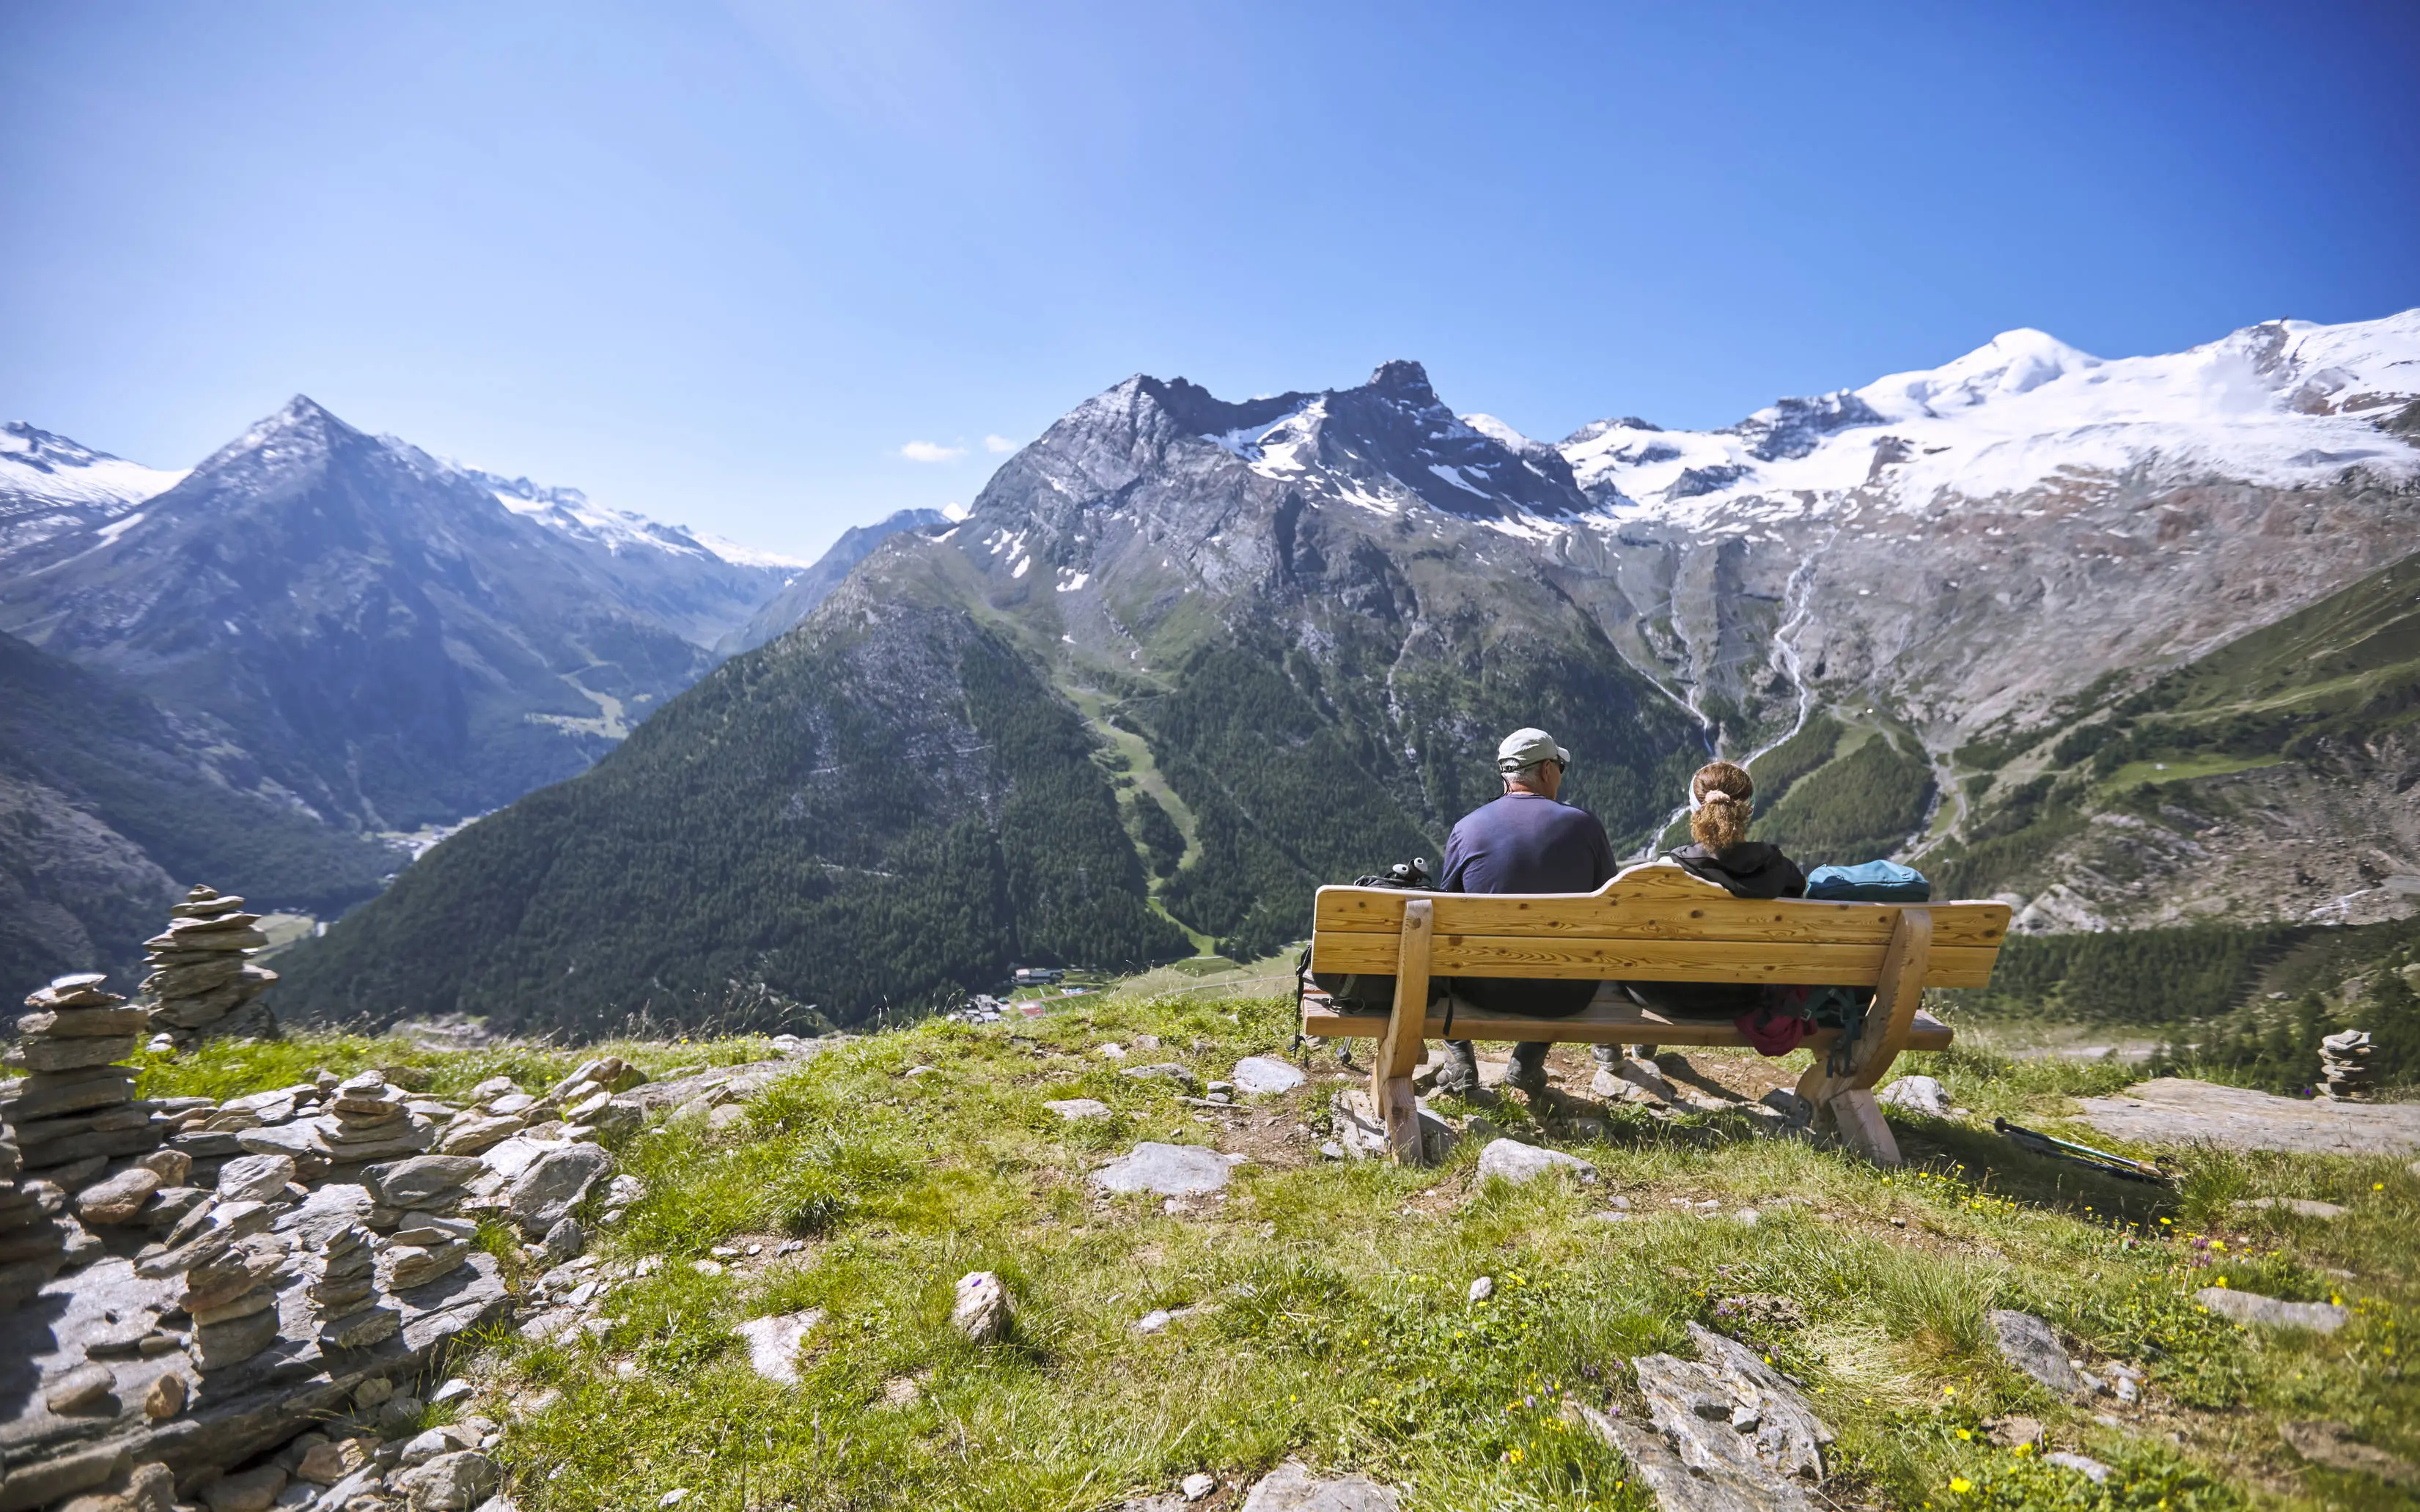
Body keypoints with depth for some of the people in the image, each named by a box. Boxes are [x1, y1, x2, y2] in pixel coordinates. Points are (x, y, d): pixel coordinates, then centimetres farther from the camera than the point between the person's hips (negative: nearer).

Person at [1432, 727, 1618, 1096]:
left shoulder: (1467, 827, -6)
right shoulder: (1585, 824, -6)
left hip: (1484, 988, 0)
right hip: (1564, 996, 1)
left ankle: (1459, 1062, 25)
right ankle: (1529, 1060, 33)